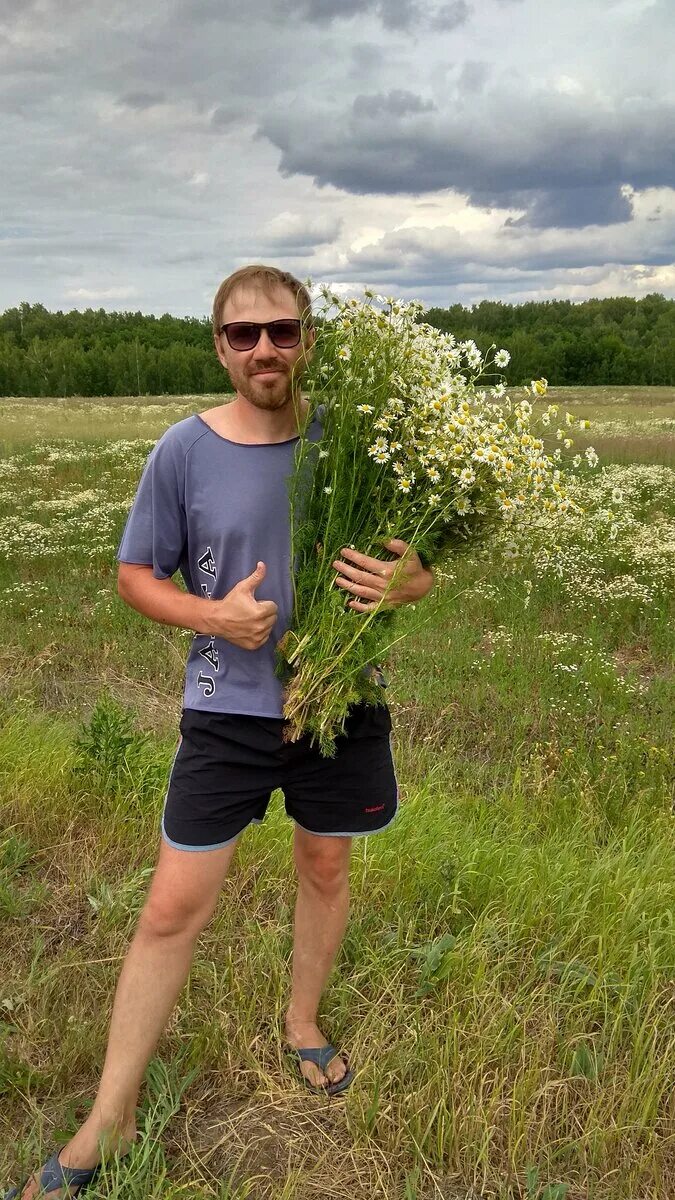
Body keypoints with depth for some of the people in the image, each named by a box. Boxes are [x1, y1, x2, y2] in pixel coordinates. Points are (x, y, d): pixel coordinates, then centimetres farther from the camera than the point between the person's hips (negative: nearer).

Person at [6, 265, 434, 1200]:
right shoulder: (184, 451, -9)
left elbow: (424, 566, 2)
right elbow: (136, 574, 0)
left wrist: (399, 586, -23)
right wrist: (215, 616, -18)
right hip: (227, 710, -1)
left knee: (325, 870, 19)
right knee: (173, 909, 3)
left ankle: (303, 1023, 48)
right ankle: (109, 1121, 23)